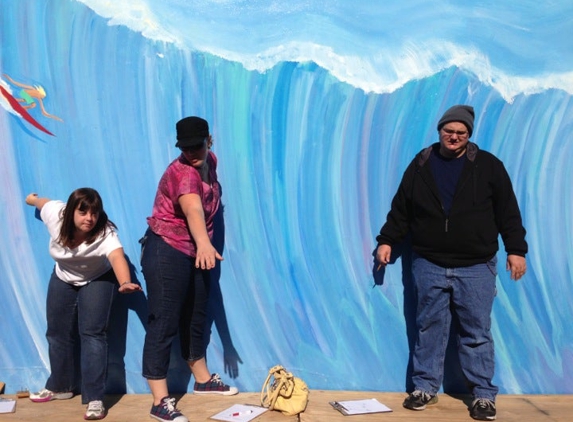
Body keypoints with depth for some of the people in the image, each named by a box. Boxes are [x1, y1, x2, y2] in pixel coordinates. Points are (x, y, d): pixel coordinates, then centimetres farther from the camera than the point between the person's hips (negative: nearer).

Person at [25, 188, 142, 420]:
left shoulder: (105, 231, -39)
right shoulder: (55, 214, -27)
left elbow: (117, 256, -59)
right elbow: (42, 201, -3)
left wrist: (125, 282, -79)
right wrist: (32, 199, 21)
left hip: (97, 280, -4)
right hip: (62, 279, 5)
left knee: (92, 333, -16)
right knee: (57, 332, 12)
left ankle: (94, 399, -14)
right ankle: (60, 387, 32)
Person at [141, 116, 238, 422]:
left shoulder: (209, 161, 2)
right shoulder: (182, 173, -25)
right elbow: (192, 208, -46)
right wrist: (204, 243, -63)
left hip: (193, 253, 9)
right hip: (166, 253, -9)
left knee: (195, 319, 20)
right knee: (164, 325, -7)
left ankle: (203, 380, 37)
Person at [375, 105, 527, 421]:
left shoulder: (488, 165, 1)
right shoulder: (420, 165, 5)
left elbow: (508, 211, 1)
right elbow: (400, 209, 10)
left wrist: (516, 249, -3)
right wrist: (386, 240, 5)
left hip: (476, 267, -1)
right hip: (429, 265, 2)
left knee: (477, 333, 4)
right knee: (429, 328, 8)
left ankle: (484, 394, 15)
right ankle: (425, 387, 21)